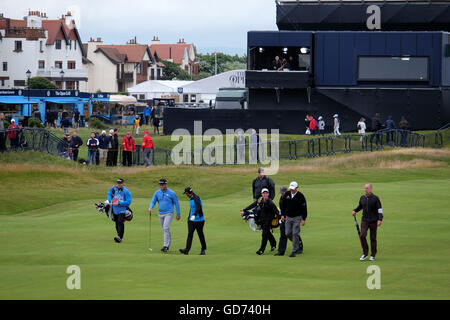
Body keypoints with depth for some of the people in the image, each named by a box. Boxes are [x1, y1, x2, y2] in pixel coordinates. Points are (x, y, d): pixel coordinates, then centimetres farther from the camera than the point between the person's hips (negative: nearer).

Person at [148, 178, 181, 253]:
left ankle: (166, 246, -20)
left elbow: (176, 204, 1)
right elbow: (153, 201, 4)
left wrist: (178, 214, 2)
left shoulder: (171, 193, -6)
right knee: (164, 229, 12)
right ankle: (169, 242, 25)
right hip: (160, 214, 5)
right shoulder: (157, 193, 6)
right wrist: (150, 208, -18)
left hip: (168, 214, -5)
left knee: (166, 228, -17)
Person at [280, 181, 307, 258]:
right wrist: (282, 215, 10)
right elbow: (283, 205, 14)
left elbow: (304, 208, -7)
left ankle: (294, 251, -5)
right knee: (288, 234, 3)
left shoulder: (300, 196, -10)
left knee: (295, 234, -10)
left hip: (297, 218, -5)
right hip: (288, 217, 5)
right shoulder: (286, 194, 1)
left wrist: (304, 219, -10)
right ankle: (299, 244, 24)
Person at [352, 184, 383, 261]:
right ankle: (365, 253, 3)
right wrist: (355, 210, 4)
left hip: (373, 221, -3)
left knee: (373, 238, 3)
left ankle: (373, 255, 14)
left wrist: (380, 219, -17)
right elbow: (360, 206, 23)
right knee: (362, 236, -11)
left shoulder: (375, 198, -6)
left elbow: (380, 209, -7)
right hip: (364, 220, 3)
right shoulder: (362, 198, 5)